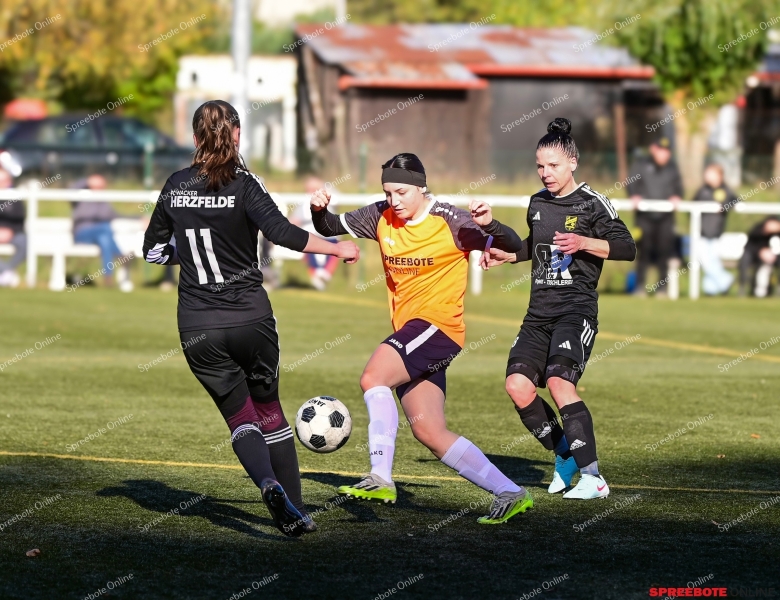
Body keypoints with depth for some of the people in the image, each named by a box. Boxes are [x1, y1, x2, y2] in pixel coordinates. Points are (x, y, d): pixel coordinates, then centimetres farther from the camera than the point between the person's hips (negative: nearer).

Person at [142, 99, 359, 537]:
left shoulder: (176, 186, 5)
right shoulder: (243, 185, -8)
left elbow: (154, 250, 13)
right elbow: (281, 231, -22)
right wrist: (337, 249, -12)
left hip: (198, 329, 2)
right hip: (250, 317, -2)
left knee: (240, 417, 7)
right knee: (269, 411, 15)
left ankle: (268, 483, -22)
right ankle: (295, 513, 12)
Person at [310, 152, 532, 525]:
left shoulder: (449, 221, -10)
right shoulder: (382, 217, 7)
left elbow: (511, 246, -11)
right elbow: (330, 228, 15)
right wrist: (319, 210, -8)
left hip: (438, 325, -8)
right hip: (409, 332, 8)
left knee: (373, 377, -27)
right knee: (429, 431, 2)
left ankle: (381, 478, -27)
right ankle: (510, 494, 5)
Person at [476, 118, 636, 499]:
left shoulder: (591, 204, -4)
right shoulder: (538, 203, 16)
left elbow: (627, 248, -9)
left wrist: (584, 243, -19)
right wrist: (503, 250, 26)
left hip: (576, 310, -7)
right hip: (539, 312, 7)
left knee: (560, 382, -25)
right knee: (517, 386, -10)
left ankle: (593, 478, -21)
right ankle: (565, 456, 12)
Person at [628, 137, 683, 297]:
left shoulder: (672, 167, 13)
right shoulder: (641, 165, 5)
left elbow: (678, 186, 12)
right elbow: (632, 183, 1)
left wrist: (676, 196, -9)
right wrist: (635, 195, -19)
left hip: (665, 216, 2)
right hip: (645, 215, -2)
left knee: (664, 251, 0)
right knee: (644, 250, -4)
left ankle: (662, 288, 5)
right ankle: (640, 286, 3)